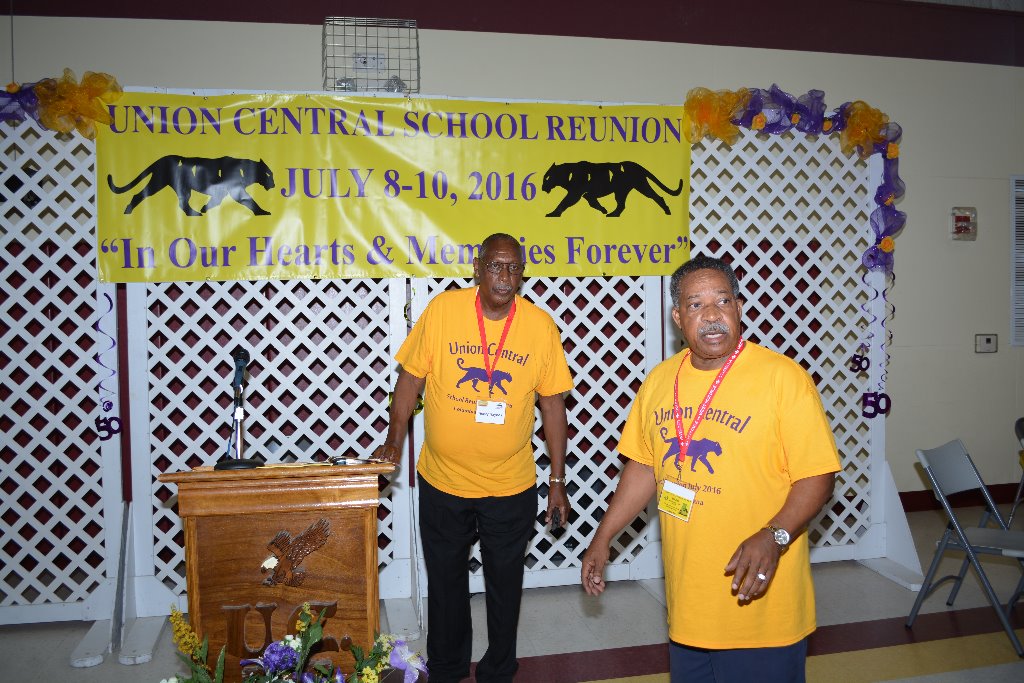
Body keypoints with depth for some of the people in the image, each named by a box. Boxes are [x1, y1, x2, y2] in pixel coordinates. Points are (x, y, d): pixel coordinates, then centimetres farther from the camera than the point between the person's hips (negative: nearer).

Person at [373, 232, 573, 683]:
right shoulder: (442, 310, -10)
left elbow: (552, 405, -2)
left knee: (504, 583, 16)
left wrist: (558, 481, -1)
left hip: (512, 488, 0)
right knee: (446, 583, 19)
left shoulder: (541, 326, -8)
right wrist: (393, 441, -9)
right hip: (442, 481, 0)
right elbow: (410, 378, -2)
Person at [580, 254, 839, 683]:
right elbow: (644, 466, 11)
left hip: (757, 597, -5)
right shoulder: (660, 380, 3)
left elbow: (817, 476, -14)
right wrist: (603, 537, 9)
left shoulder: (783, 378, -14)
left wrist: (773, 537, -29)